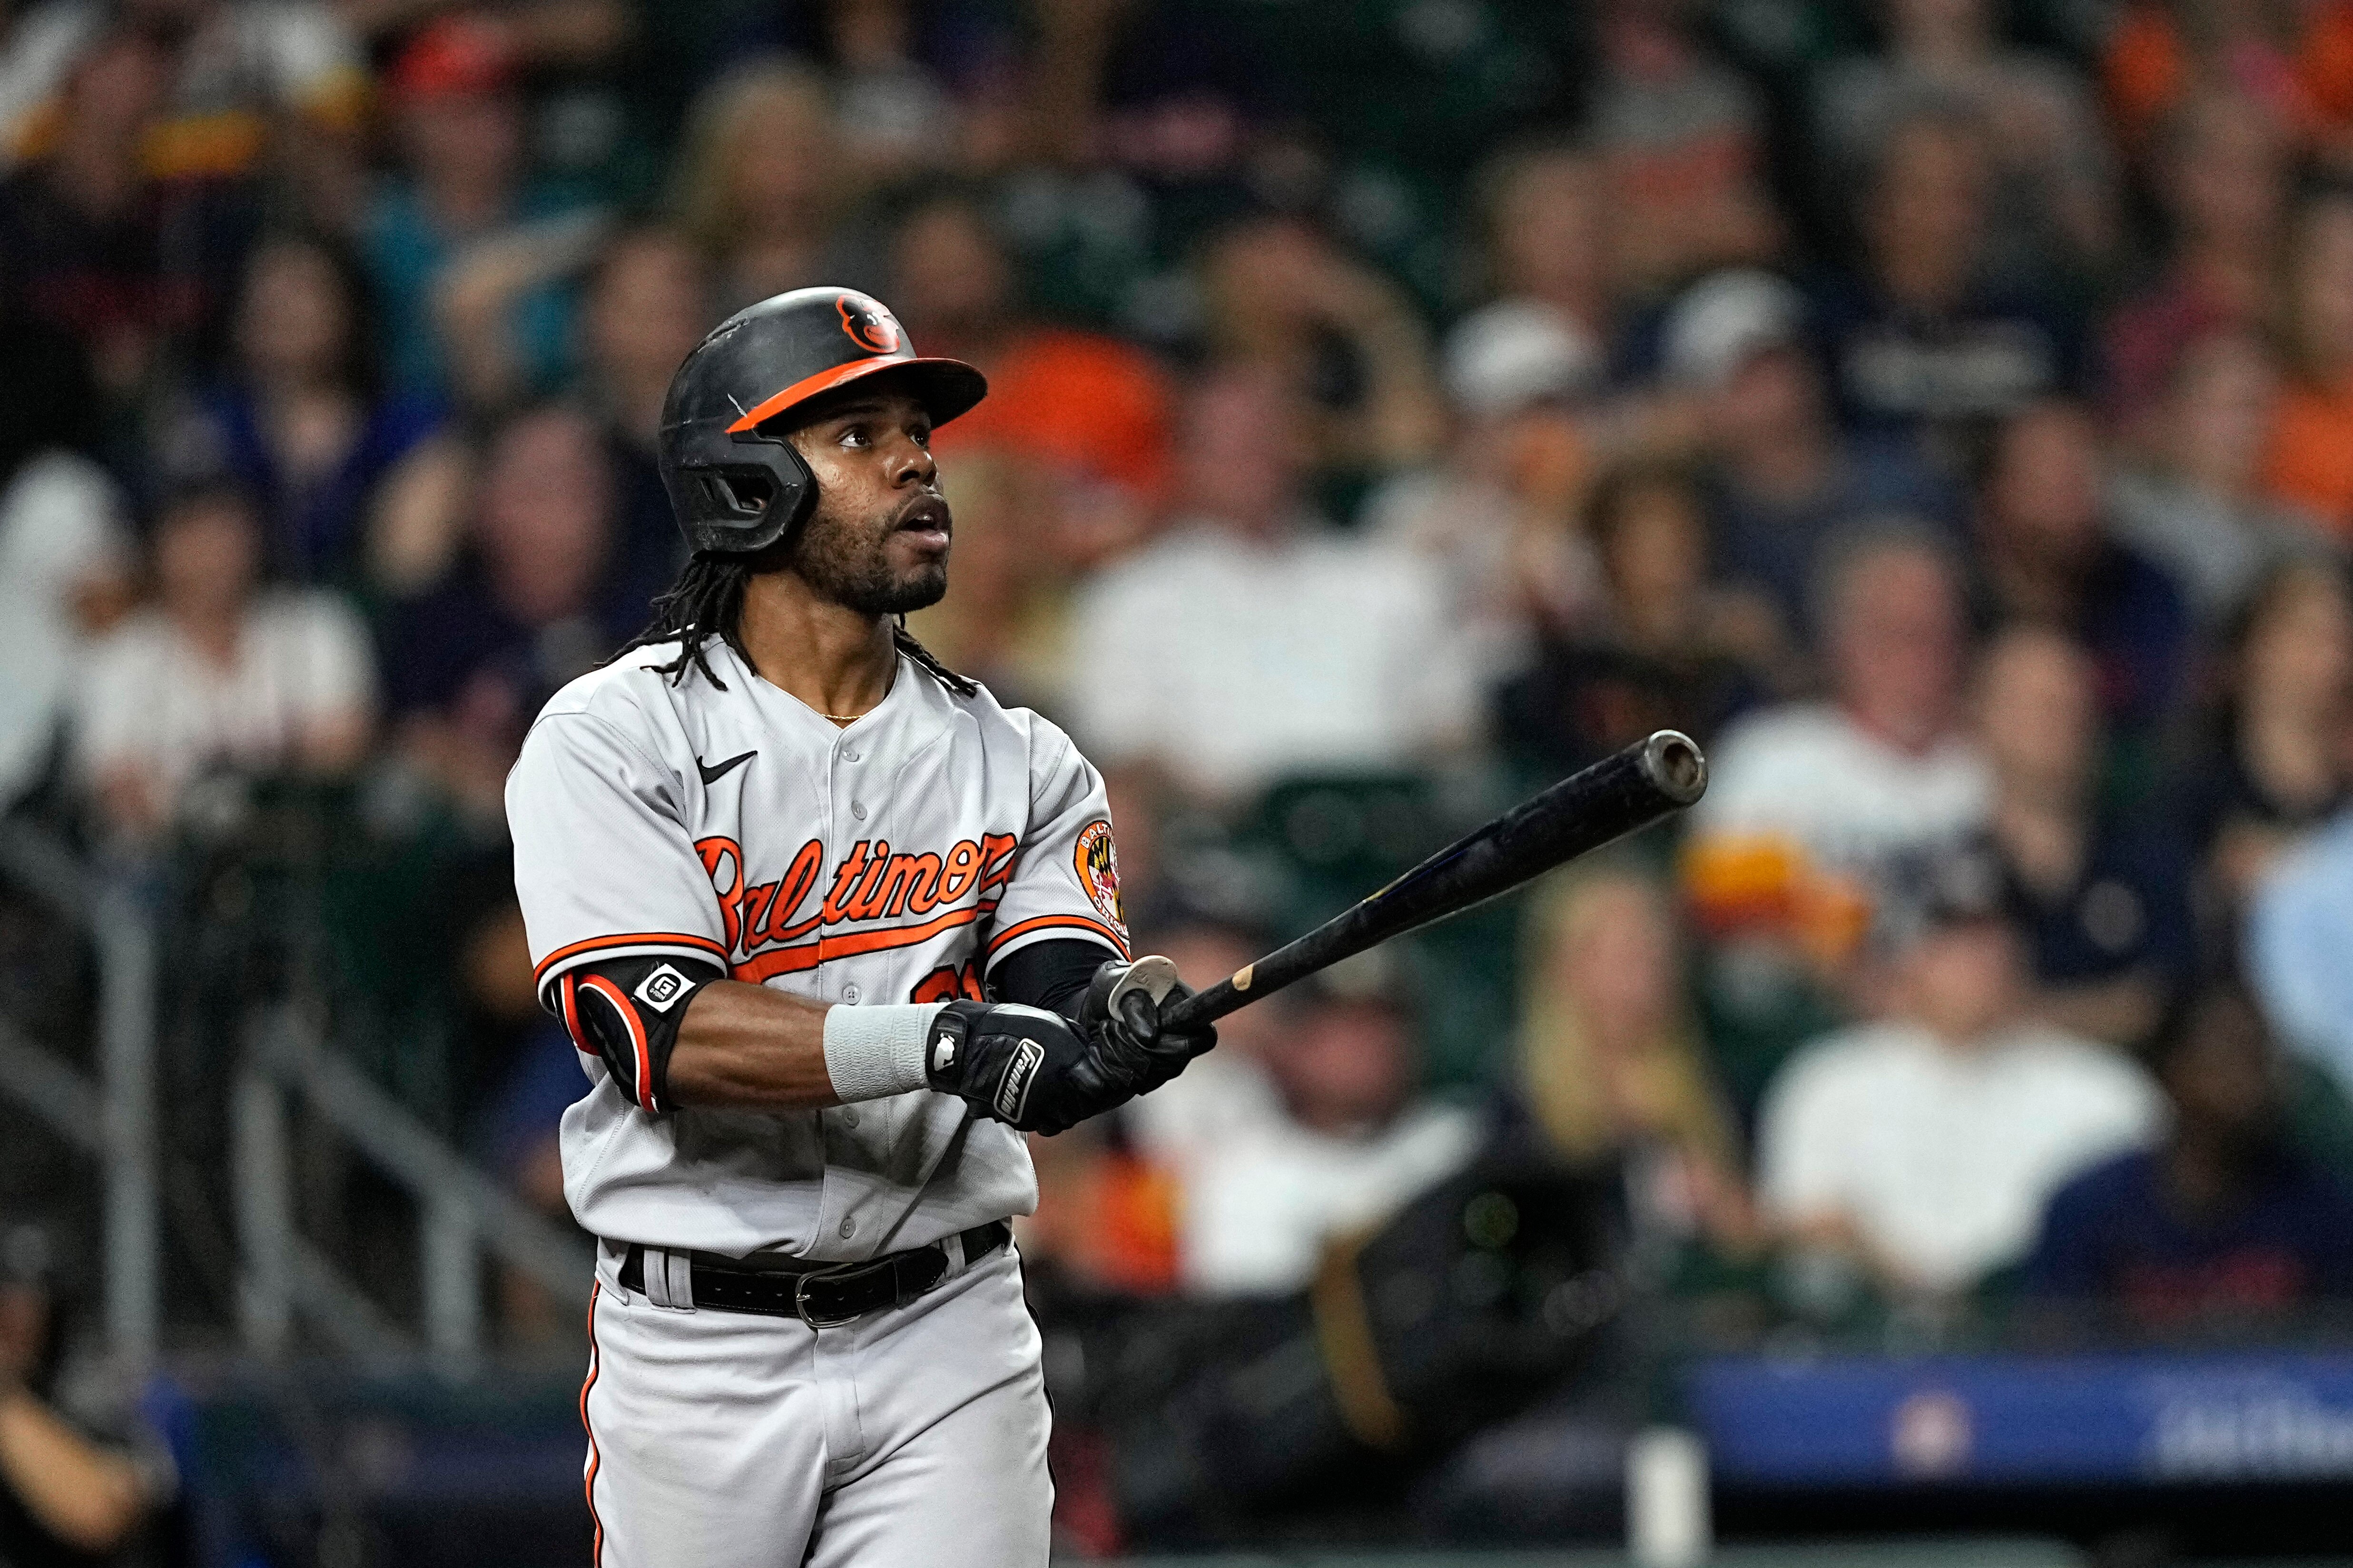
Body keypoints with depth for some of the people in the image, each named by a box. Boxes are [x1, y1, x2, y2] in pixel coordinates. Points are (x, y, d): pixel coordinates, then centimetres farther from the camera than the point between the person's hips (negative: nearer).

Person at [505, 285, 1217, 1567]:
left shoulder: (1018, 764, 9)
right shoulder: (613, 738, -4)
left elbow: (1045, 1023, -6)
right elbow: (657, 1029, -18)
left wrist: (1114, 1025, -31)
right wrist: (940, 1043, -30)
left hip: (949, 1345, 2)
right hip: (696, 1353, -2)